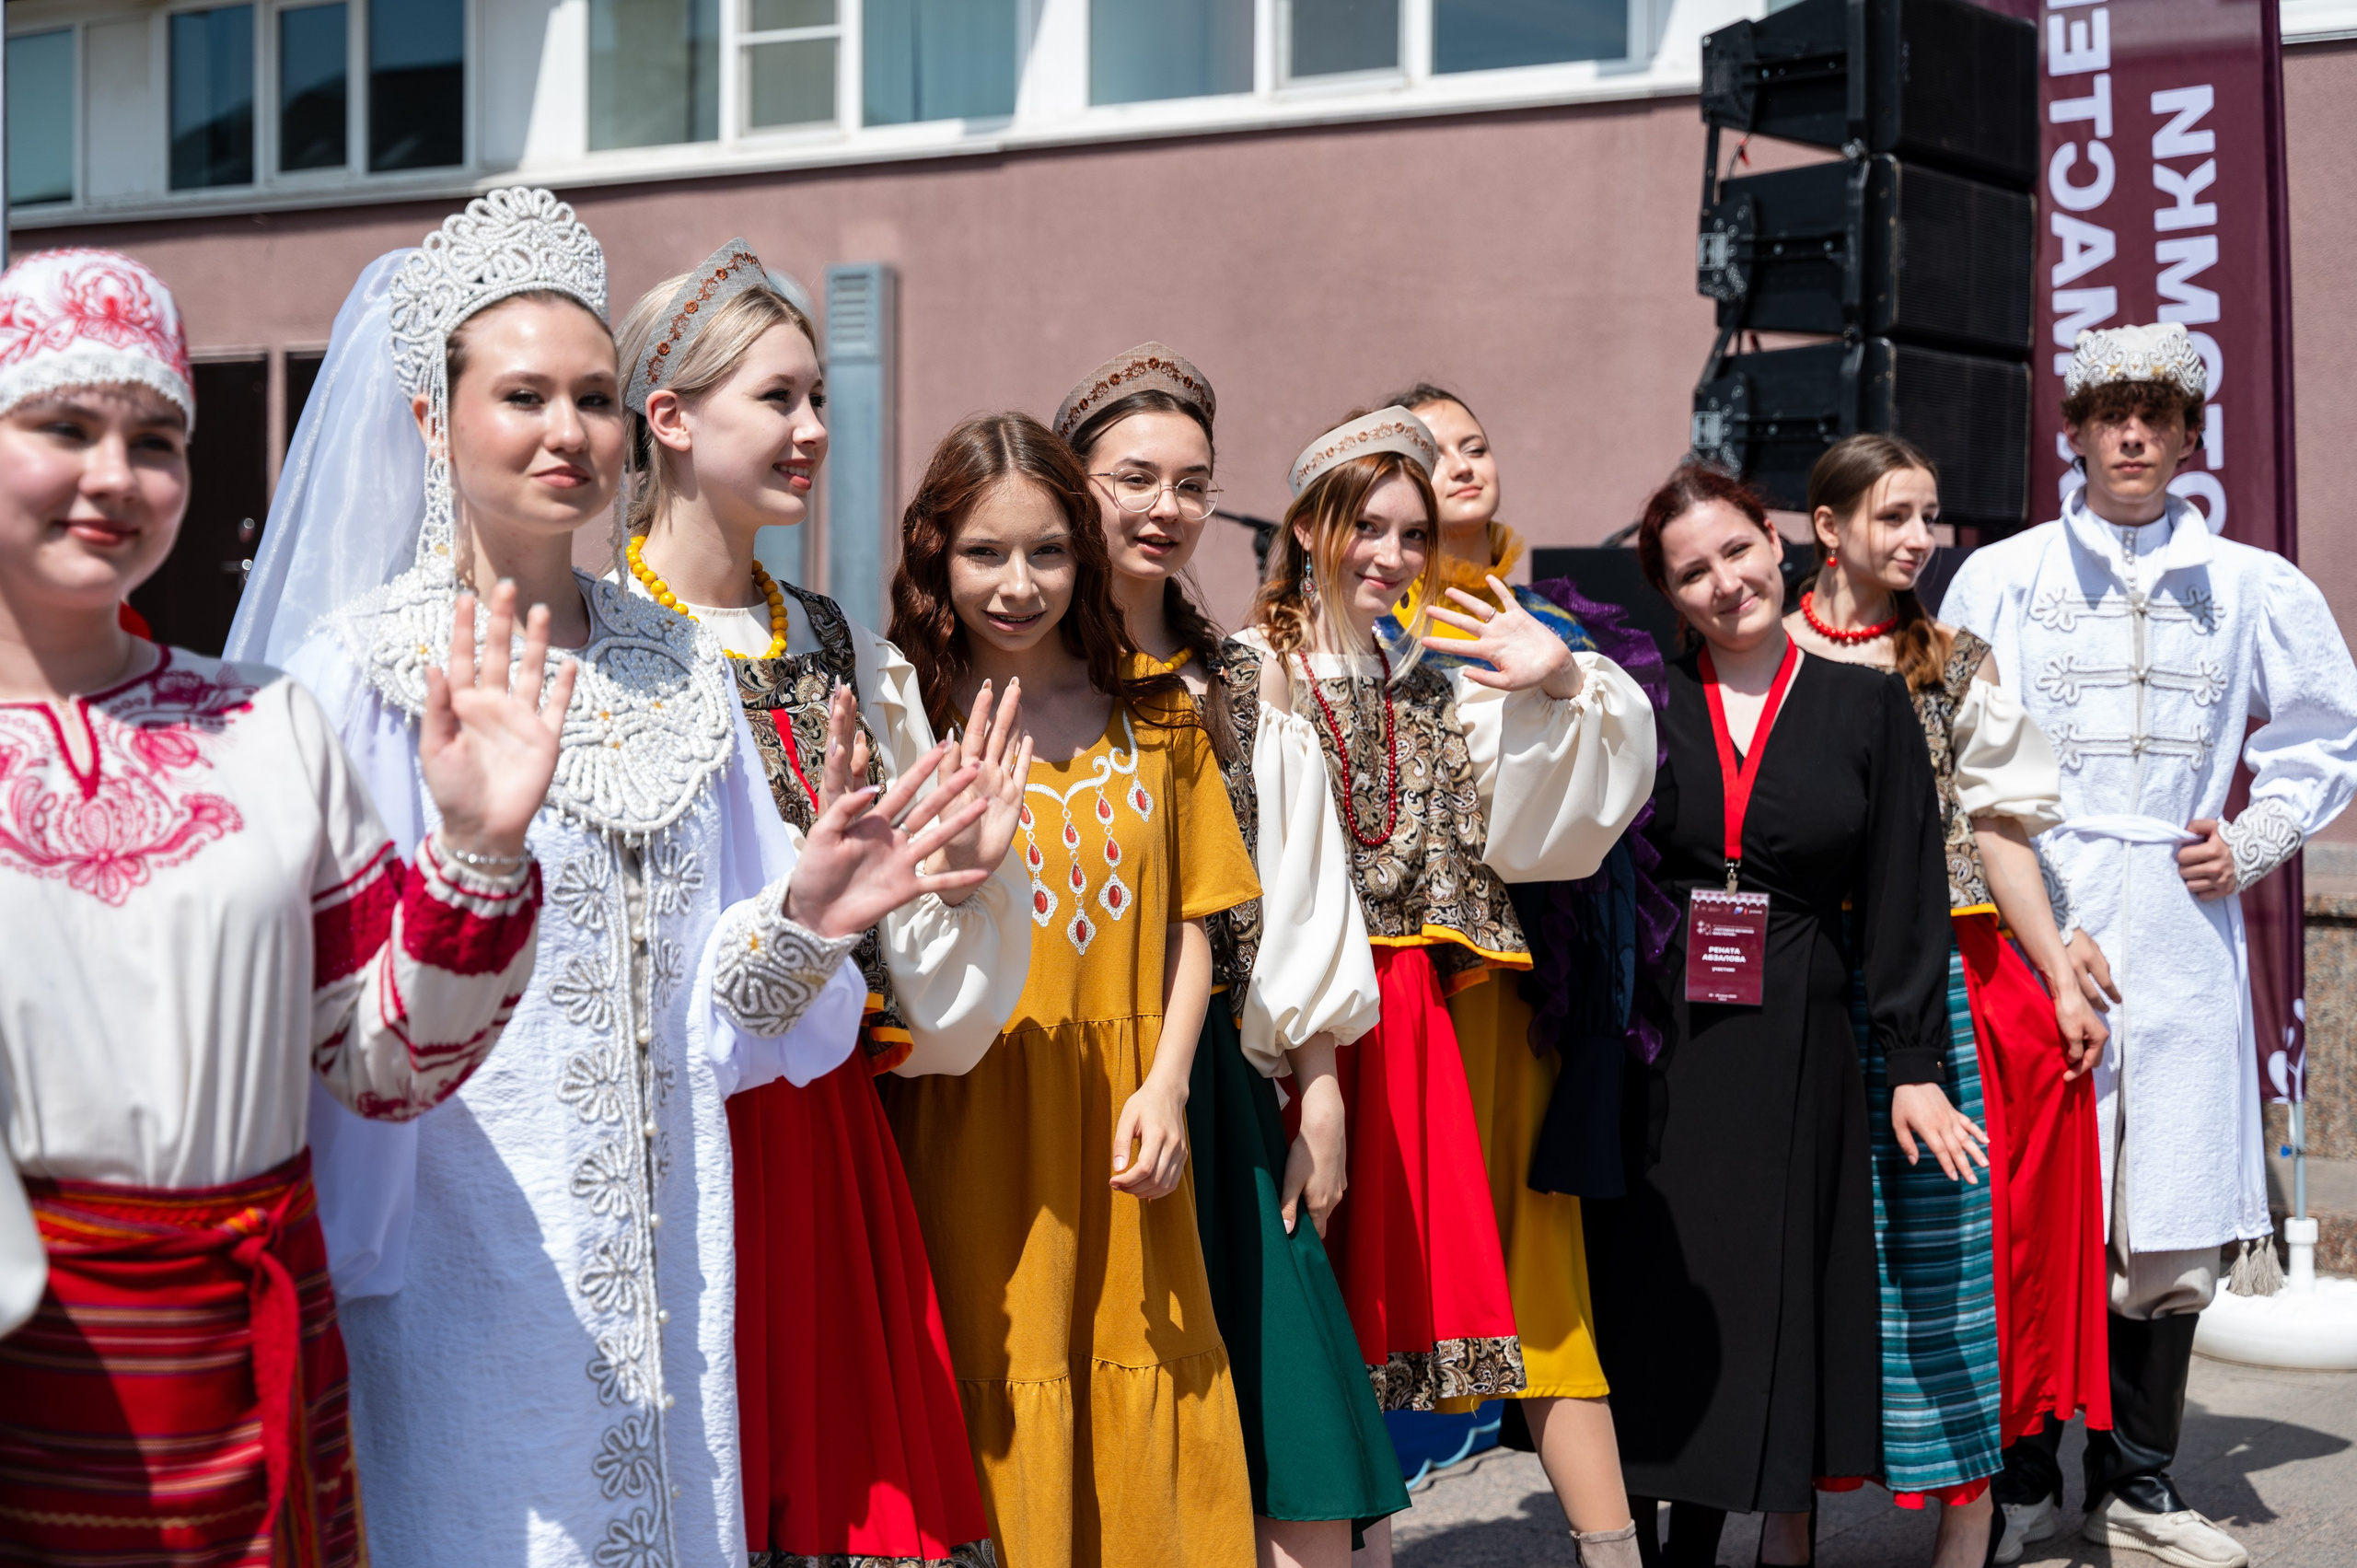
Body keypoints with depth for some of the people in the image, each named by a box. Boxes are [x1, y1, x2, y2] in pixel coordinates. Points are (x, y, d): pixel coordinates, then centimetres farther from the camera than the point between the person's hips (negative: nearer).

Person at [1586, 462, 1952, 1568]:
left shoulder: (1867, 707, 4)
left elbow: (1902, 898, 2)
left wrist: (1914, 1063, -2)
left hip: (1795, 1049, -1)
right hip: (1658, 1048, 1)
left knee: (1778, 1296, 5)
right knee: (1656, 1299, 3)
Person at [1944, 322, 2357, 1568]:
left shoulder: (2251, 587, 11)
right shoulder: (1999, 577, 8)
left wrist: (2253, 845, 8)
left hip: (2181, 929, 2)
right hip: (2034, 915, -1)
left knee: (2173, 1222, 2)